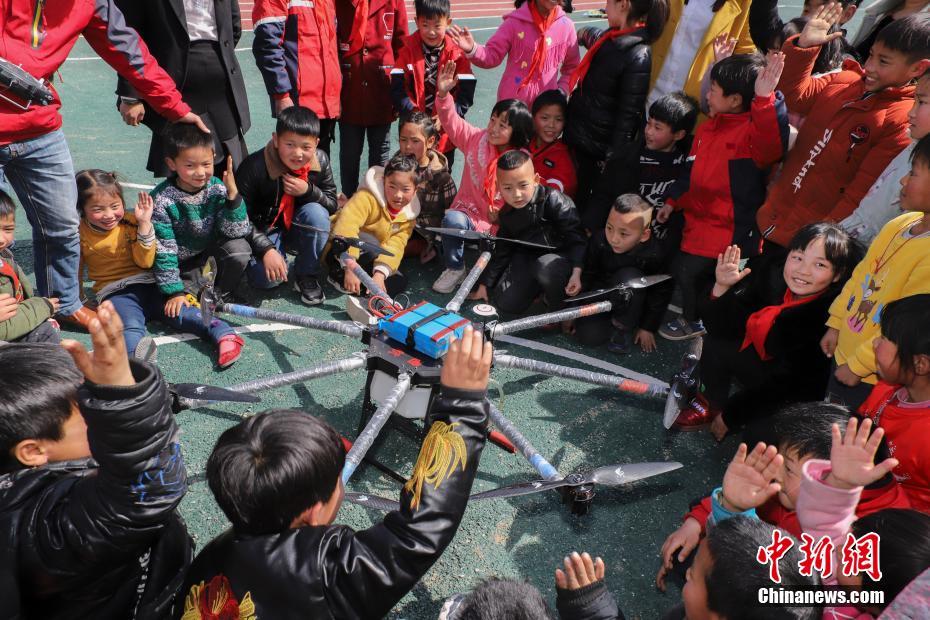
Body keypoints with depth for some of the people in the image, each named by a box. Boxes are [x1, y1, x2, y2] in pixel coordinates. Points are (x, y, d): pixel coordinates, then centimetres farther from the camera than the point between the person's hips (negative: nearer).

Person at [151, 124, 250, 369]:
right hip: (181, 267, -1)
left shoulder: (217, 188, -15)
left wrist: (232, 196, -31)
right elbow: (163, 251, -20)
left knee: (239, 248, -27)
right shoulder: (162, 199, -21)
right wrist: (174, 291, -23)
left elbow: (236, 233, -18)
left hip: (211, 256, 2)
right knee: (177, 309, -23)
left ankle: (216, 297, -7)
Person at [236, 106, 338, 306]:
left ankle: (307, 276, -12)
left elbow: (332, 205, -4)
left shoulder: (320, 161, -12)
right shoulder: (254, 167, -23)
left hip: (299, 229, 3)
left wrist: (308, 191, -24)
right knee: (265, 278, -28)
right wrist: (266, 249, -30)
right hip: (264, 232, -3)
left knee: (316, 212, -30)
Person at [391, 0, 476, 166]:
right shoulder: (408, 50, -2)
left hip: (445, 132, 0)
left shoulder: (457, 53, -5)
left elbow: (466, 93, -8)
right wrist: (414, 114, -21)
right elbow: (397, 89, -7)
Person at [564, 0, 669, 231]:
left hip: (599, 145, -8)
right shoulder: (610, 38, 3)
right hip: (578, 134, 8)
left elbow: (628, 114, -20)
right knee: (576, 197, 19)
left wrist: (614, 158, -19)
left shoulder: (638, 56, -21)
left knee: (600, 201, 6)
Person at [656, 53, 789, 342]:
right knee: (680, 268, 19)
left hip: (730, 229, -9)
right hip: (699, 219, 9)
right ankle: (692, 315, 46)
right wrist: (673, 201, 18)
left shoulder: (754, 130, -19)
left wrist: (764, 98, -54)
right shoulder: (709, 127, 9)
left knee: (691, 272, -6)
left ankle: (692, 321, 24)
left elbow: (772, 143, -44)